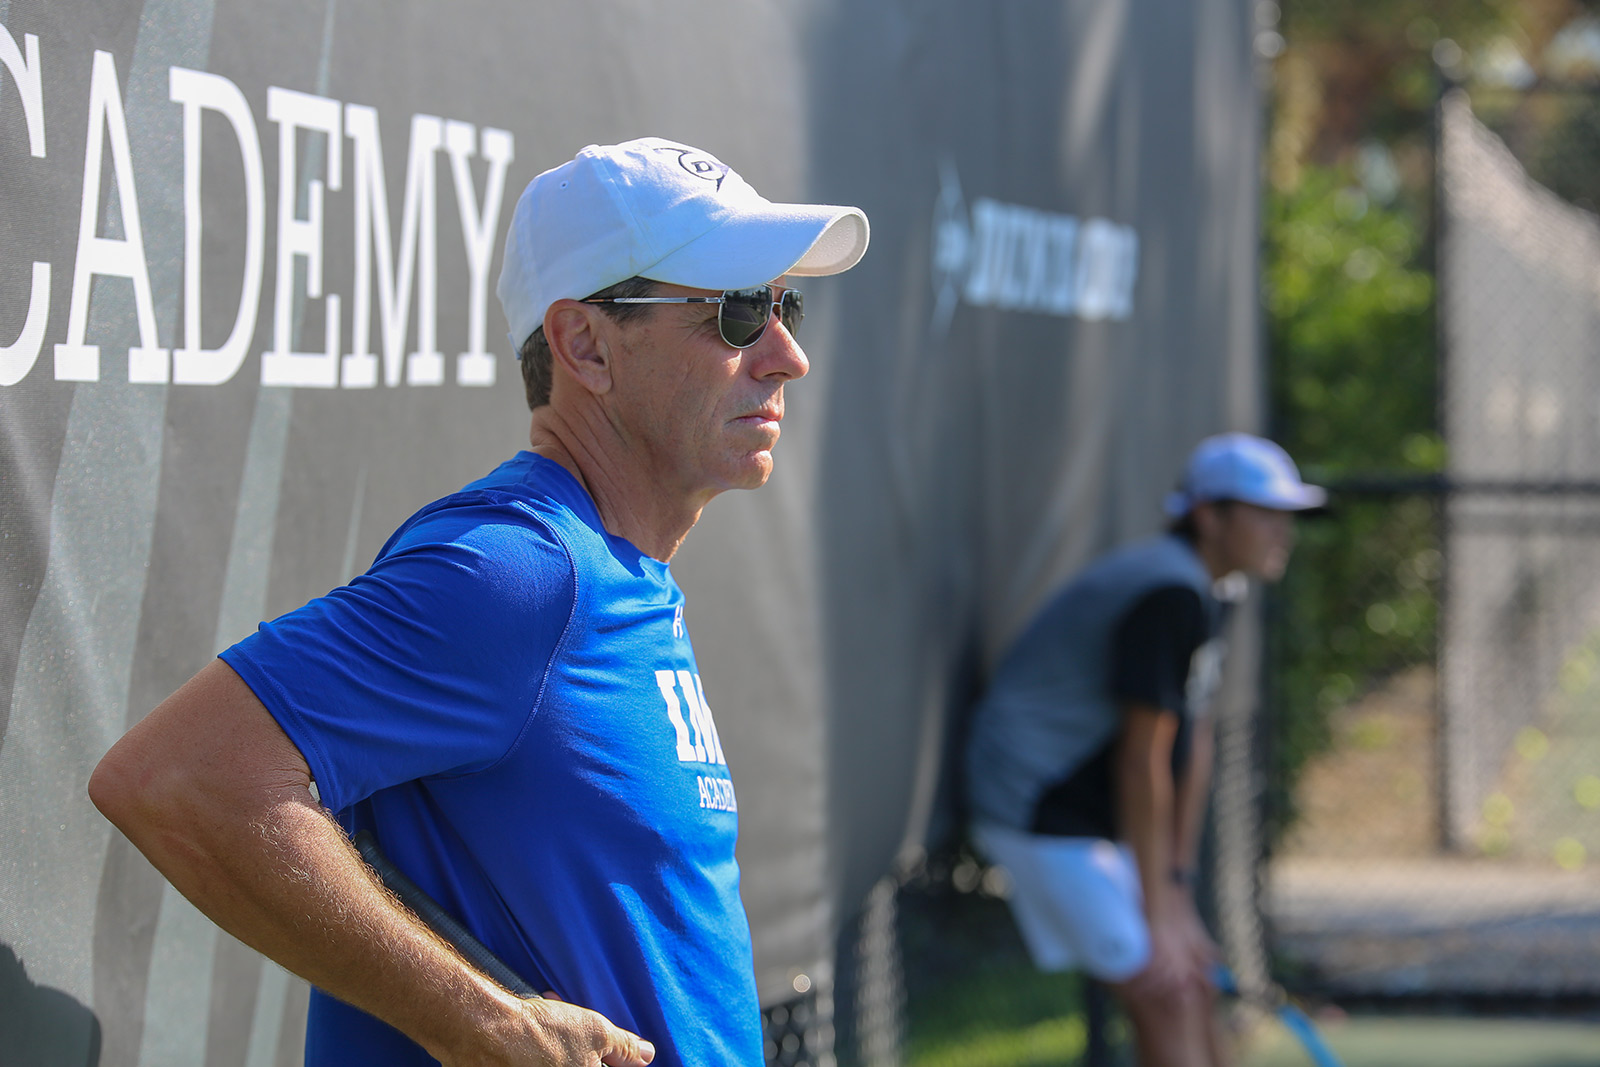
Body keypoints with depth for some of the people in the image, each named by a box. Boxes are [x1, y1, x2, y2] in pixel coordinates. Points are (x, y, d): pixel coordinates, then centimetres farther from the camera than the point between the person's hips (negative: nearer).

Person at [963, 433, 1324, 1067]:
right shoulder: (1170, 597, -23)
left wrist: (1178, 888, 8)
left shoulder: (1203, 595, 9)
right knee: (1164, 999, -12)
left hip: (1092, 817, 10)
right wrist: (1157, 915, -19)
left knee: (1193, 991, 13)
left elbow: (1192, 743, 10)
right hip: (1039, 808, -10)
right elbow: (1142, 763, -23)